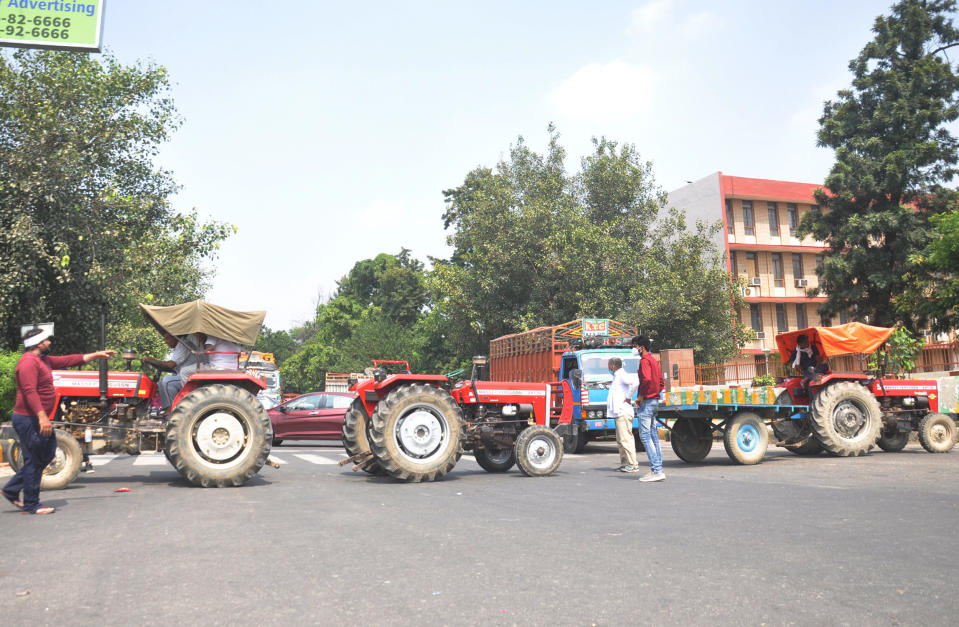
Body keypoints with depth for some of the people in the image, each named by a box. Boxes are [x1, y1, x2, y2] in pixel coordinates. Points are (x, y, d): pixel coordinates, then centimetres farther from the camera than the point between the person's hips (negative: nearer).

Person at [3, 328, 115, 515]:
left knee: (47, 454, 16)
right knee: (34, 461, -3)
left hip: (38, 419, 11)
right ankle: (31, 505, 7)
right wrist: (42, 417, -32)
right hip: (28, 419, -10)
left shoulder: (44, 359, 15)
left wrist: (96, 355, 22)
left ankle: (12, 490, 24)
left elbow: (68, 360, 22)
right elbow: (30, 392, -26)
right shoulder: (29, 362, -17)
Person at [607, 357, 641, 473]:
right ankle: (624, 463, 18)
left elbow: (634, 384, -28)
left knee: (626, 439, -10)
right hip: (619, 412, 11)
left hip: (623, 412, -11)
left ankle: (633, 465, -9)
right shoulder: (617, 376, 20)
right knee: (620, 440, 13)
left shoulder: (621, 375, -11)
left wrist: (628, 397, -19)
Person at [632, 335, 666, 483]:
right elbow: (661, 383, 23)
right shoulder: (654, 360, 19)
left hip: (646, 401, -10)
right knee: (653, 435, 12)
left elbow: (647, 380, -27)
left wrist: (640, 396, -17)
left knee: (645, 435, -9)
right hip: (655, 400, 10)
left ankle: (656, 471, -11)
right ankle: (657, 469, 14)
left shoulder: (644, 361, -12)